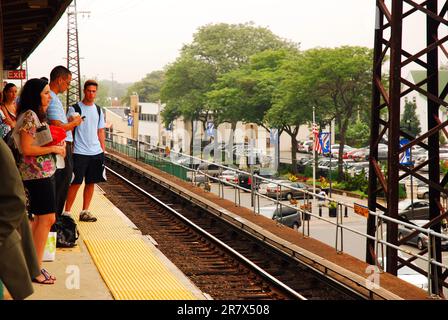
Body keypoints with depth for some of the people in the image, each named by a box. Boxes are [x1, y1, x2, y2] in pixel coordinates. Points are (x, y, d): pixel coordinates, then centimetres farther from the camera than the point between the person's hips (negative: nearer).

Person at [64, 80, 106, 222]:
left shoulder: (98, 110, 13)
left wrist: (103, 150, 12)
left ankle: (85, 211, 17)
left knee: (91, 182, 8)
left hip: (96, 152, 5)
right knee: (76, 183, -6)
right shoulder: (75, 108, -3)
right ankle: (67, 212, 1)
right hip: (79, 152, -5)